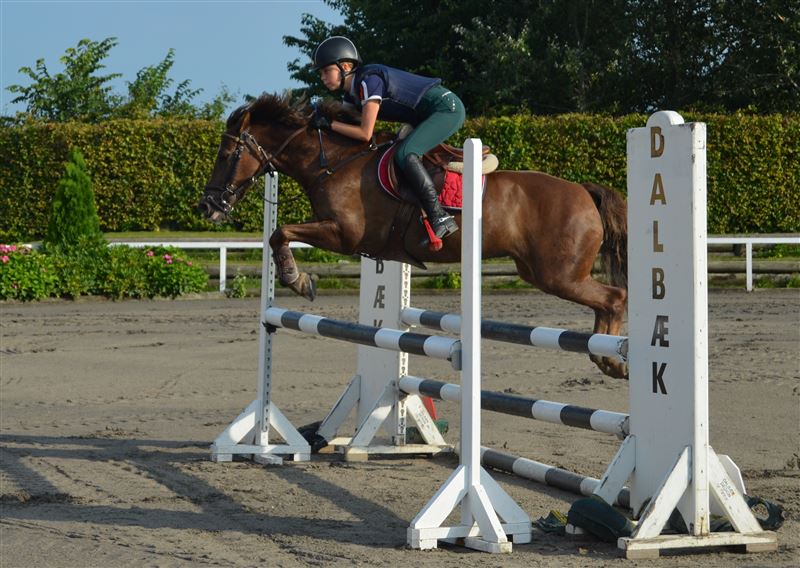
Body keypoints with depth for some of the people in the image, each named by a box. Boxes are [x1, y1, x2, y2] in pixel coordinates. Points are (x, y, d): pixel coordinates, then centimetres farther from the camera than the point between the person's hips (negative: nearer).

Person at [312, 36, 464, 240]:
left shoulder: (369, 80, -20)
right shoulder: (352, 93, 10)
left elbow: (365, 133, -22)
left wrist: (329, 124, -17)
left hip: (448, 109, -10)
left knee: (404, 154, -24)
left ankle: (440, 218, -29)